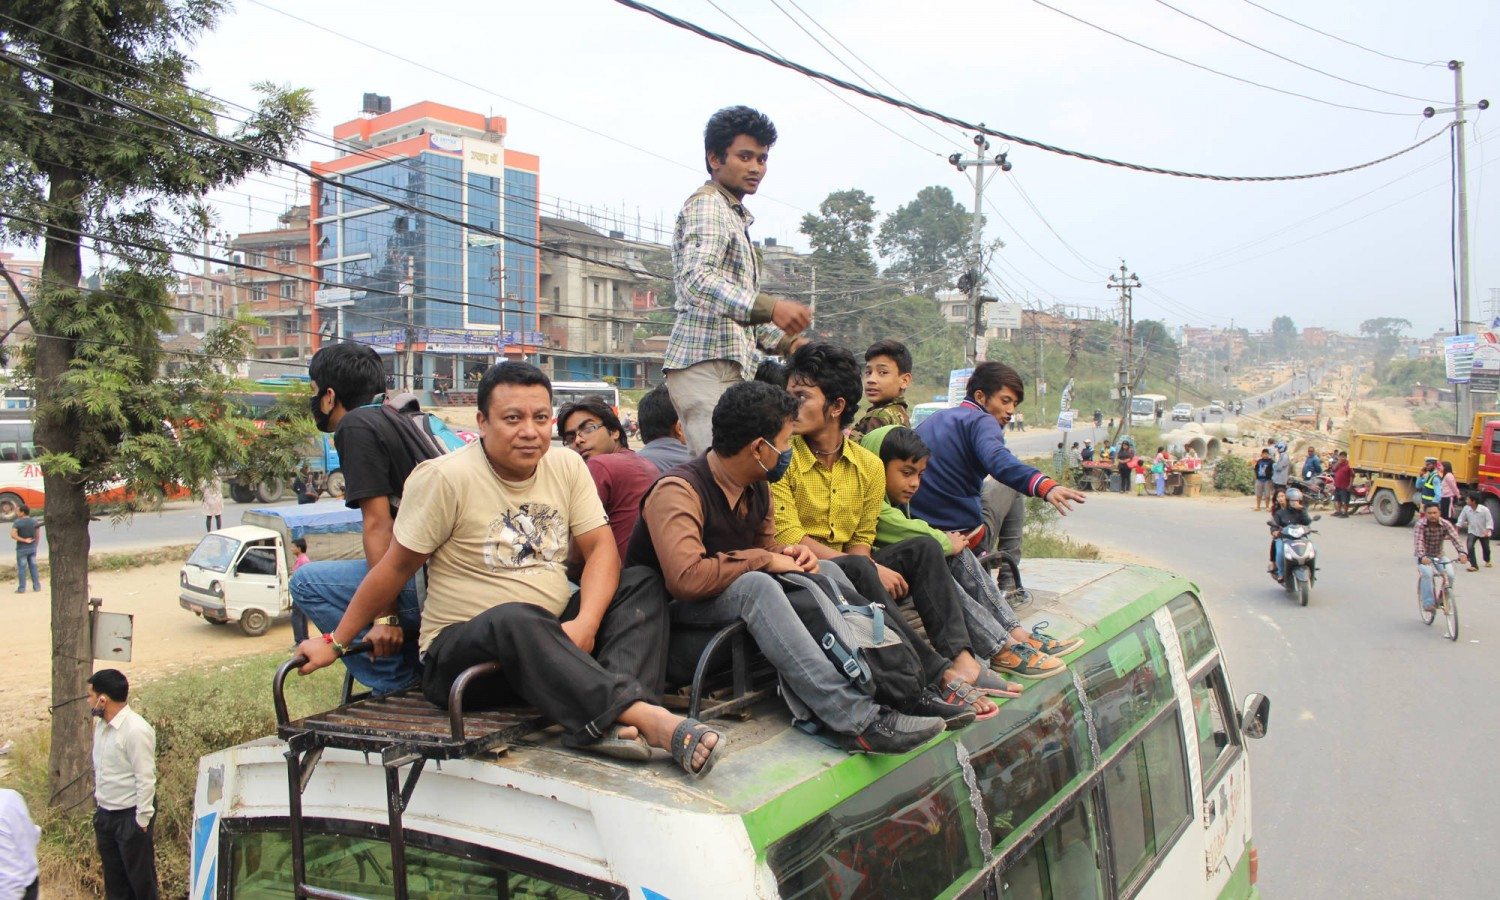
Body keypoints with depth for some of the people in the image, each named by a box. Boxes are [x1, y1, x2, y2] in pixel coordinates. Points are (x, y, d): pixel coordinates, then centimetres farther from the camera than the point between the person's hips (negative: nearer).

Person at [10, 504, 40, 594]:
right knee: (33, 567, 11)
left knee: (21, 568, 2)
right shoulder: (35, 522, 2)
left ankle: (22, 588, 4)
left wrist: (24, 540, -14)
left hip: (21, 549, -4)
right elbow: (38, 535, 4)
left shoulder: (17, 522, -12)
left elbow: (13, 535, -23)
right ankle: (37, 586, 12)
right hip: (32, 548, 4)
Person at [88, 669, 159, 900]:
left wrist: (142, 821, -18)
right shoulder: (101, 725, 3)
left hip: (130, 816, -8)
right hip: (105, 815, 8)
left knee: (141, 881, 7)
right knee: (114, 881, 20)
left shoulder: (136, 730, -24)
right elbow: (99, 771, 13)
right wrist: (98, 808, 15)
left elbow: (146, 780, -21)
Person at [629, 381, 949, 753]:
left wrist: (789, 554, -8)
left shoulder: (757, 486, 3)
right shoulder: (678, 491, -23)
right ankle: (856, 720, -40)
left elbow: (765, 545, 16)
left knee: (825, 571, -1)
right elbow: (685, 579, -35)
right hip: (676, 611, -9)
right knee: (756, 585, -35)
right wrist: (764, 559, -24)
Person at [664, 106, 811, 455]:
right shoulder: (707, 204, -3)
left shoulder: (736, 217, 27)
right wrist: (768, 307, -34)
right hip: (707, 364, -10)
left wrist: (784, 340, 15)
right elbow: (697, 279, -22)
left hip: (730, 368, 10)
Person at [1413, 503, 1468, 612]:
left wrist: (1462, 553, -44)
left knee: (1450, 574, -20)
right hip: (1424, 557, -3)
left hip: (1439, 557, 3)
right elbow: (1418, 542, -31)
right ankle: (1428, 603, -20)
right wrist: (1422, 557, -49)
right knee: (1427, 574, -30)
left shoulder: (1445, 524, -12)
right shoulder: (1420, 525, -18)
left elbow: (1455, 538, -25)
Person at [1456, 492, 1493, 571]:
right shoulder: (1466, 508, -15)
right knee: (1470, 547, -20)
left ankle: (1487, 561, 50)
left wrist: (1487, 531, -32)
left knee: (1486, 548, 20)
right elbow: (1461, 519, -3)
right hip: (1472, 531, 1)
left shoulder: (1484, 509, -25)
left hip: (1484, 533, -1)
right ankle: (1473, 565, -15)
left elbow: (1489, 521, -20)